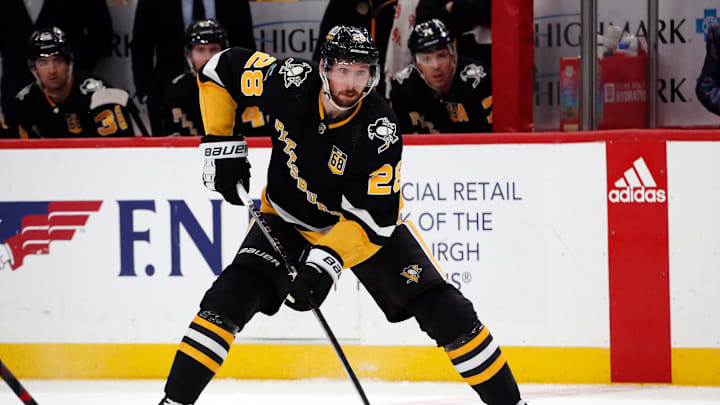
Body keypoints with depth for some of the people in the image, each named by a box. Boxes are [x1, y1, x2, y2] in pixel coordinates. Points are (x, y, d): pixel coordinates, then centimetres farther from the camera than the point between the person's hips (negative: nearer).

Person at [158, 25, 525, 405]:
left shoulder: (380, 131, -31)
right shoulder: (291, 81, -26)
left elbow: (374, 219, -30)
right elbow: (221, 69, -9)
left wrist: (326, 261, -43)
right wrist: (221, 145, -12)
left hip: (365, 221, -1)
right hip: (289, 215, 1)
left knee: (442, 307, -9)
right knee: (232, 294, -20)